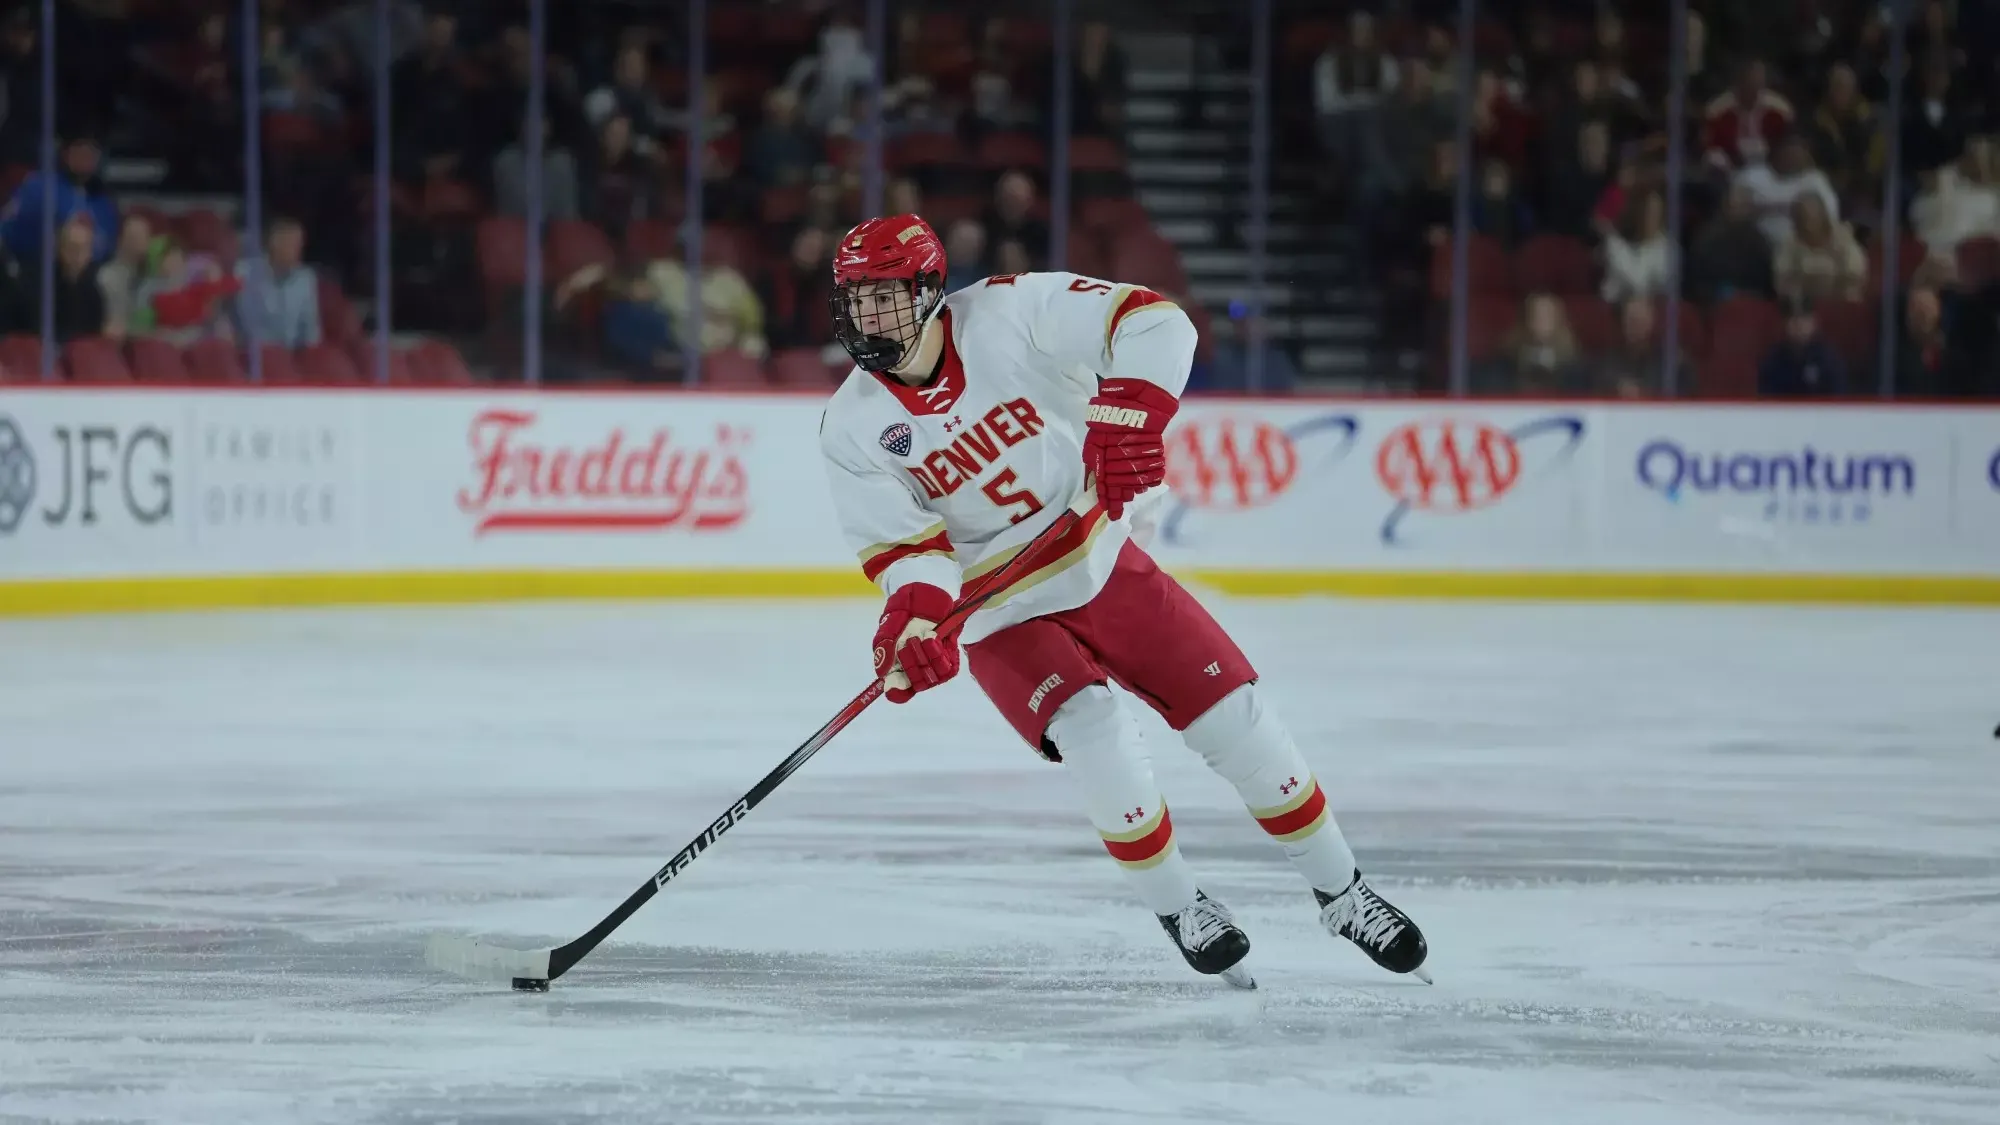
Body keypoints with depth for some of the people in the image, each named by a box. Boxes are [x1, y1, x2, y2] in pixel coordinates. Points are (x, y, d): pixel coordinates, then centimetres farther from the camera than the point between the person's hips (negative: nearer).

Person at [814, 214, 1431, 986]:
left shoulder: (1009, 314, -18)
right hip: (998, 611, 0)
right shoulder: (853, 429, -12)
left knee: (1233, 714, -2)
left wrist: (1127, 416, -39)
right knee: (1090, 729, -25)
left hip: (1101, 559, 0)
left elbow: (1152, 322, -23)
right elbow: (902, 548, -14)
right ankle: (1178, 911, -5)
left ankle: (1341, 893, 15)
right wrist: (910, 619, -34)